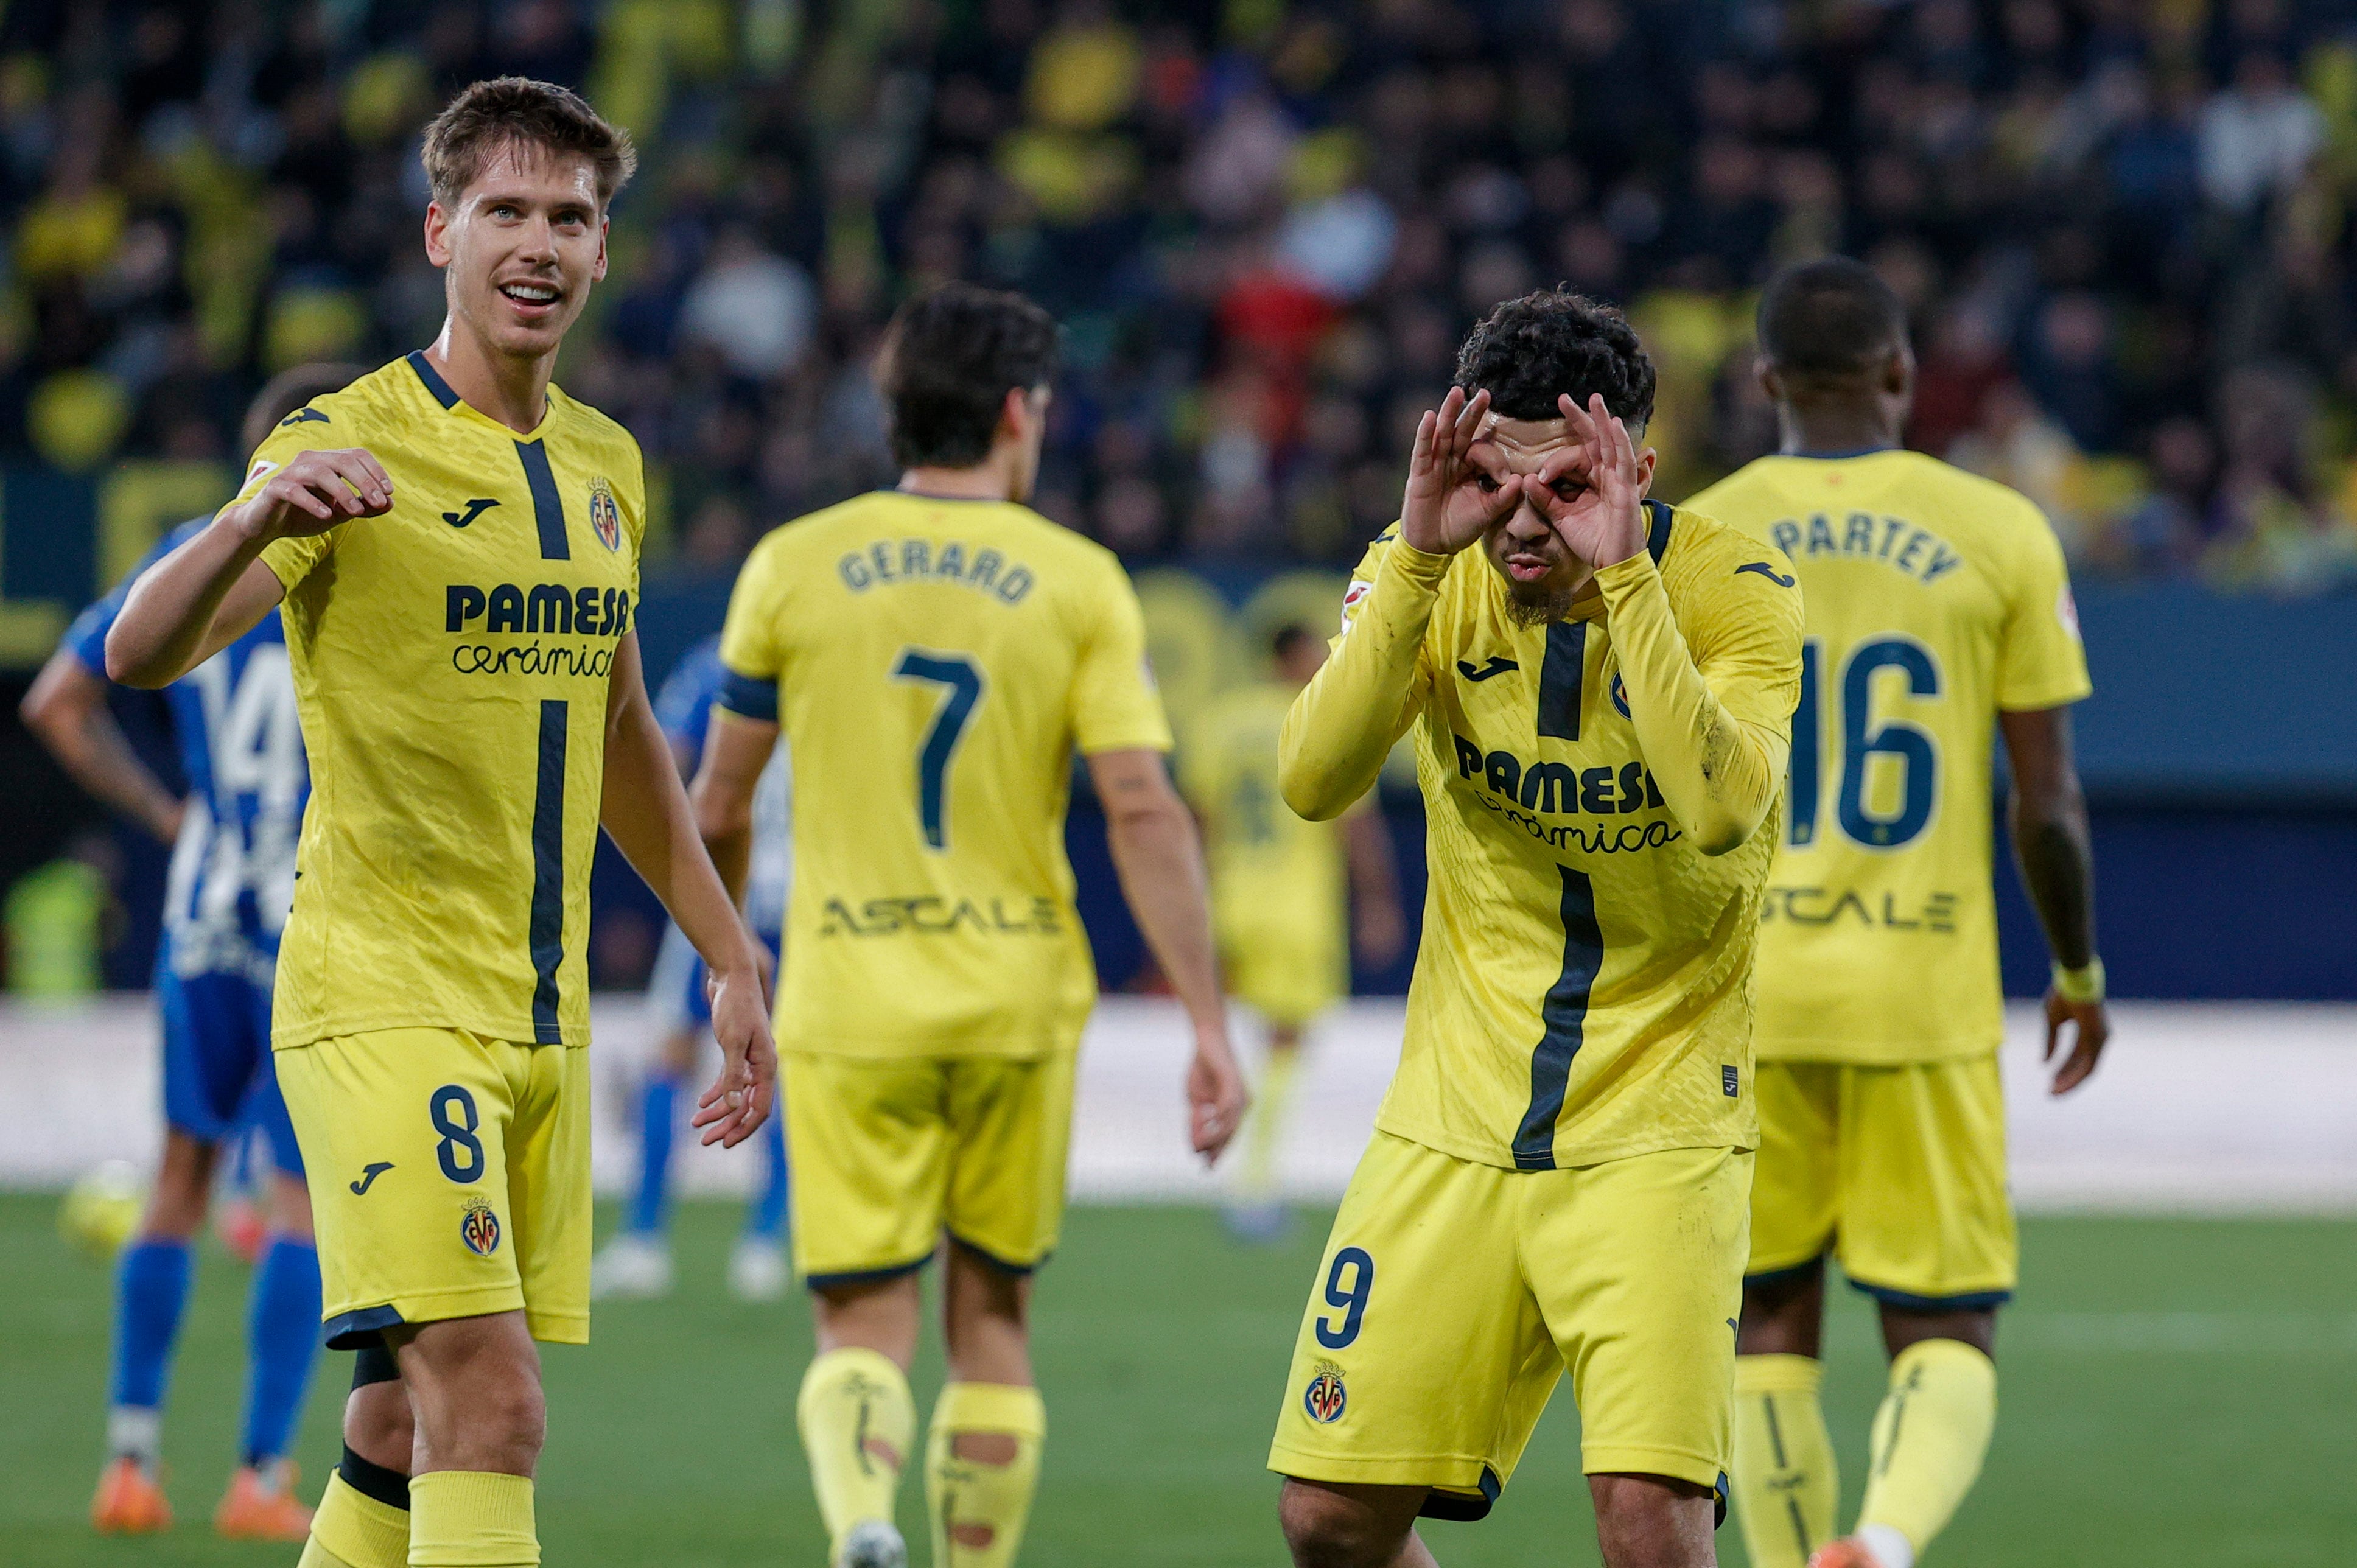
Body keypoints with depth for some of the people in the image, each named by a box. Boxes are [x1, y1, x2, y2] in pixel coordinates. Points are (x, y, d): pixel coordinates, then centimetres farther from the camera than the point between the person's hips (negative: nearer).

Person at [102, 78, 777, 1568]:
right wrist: (254, 521, -43)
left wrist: (731, 959, 24)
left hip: (543, 1016, 7)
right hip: (383, 995, -7)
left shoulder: (604, 466, 13)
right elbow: (140, 654, -23)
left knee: (414, 1427, 8)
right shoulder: (351, 448, -9)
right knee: (489, 1406, -18)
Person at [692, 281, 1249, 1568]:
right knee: (992, 1316, 16)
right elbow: (1143, 810, -9)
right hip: (1019, 999, 0)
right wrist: (1208, 1025, -7)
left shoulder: (792, 567, 1)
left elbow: (718, 807, 7)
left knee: (863, 1325, 1)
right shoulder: (1080, 582, -2)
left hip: (847, 1000, 0)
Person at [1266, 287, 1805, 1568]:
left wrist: (1617, 575, -31)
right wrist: (1420, 558, -27)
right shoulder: (1424, 580, -3)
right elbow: (1313, 781, -19)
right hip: (1454, 1122, 4)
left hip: (1655, 1129, -3)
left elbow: (1722, 811, -29)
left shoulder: (1727, 589, -11)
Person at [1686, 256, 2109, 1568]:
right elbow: (2051, 804, 0)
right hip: (1928, 1000, -1)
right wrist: (2081, 973, 16)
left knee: (1771, 1329, 14)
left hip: (1745, 1001, 1)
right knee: (1946, 1338, 5)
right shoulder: (2000, 536, -1)